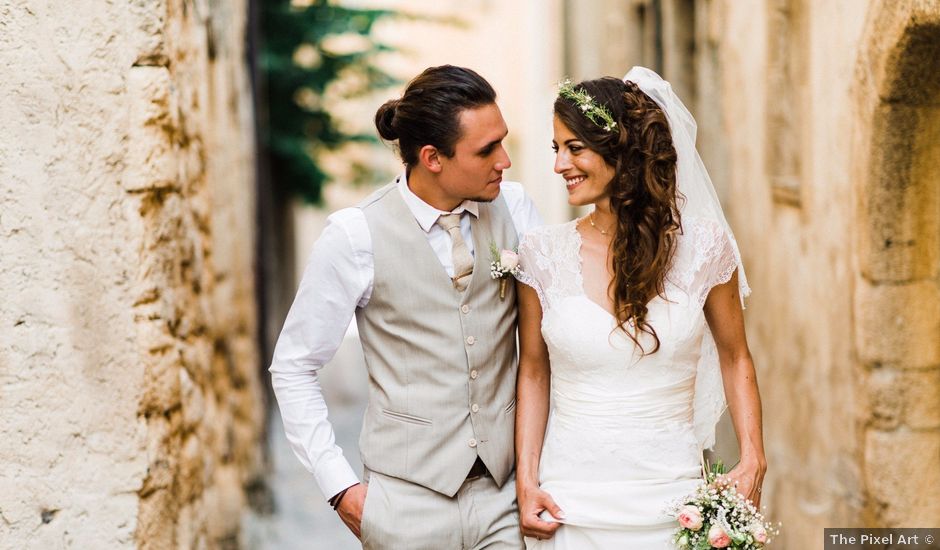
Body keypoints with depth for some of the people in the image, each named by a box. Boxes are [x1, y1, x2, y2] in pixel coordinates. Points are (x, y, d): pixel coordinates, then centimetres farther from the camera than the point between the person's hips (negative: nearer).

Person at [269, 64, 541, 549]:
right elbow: (293, 368, -1)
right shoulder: (355, 236, -9)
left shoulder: (512, 205, 0)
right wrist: (339, 486, -6)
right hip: (409, 503, -3)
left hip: (508, 494, 3)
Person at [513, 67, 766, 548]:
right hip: (571, 502, 1)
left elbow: (735, 359, 6)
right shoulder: (543, 252, -3)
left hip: (669, 498, 0)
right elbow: (533, 374, 4)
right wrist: (526, 480, -4)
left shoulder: (703, 246, -5)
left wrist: (752, 459, -5)